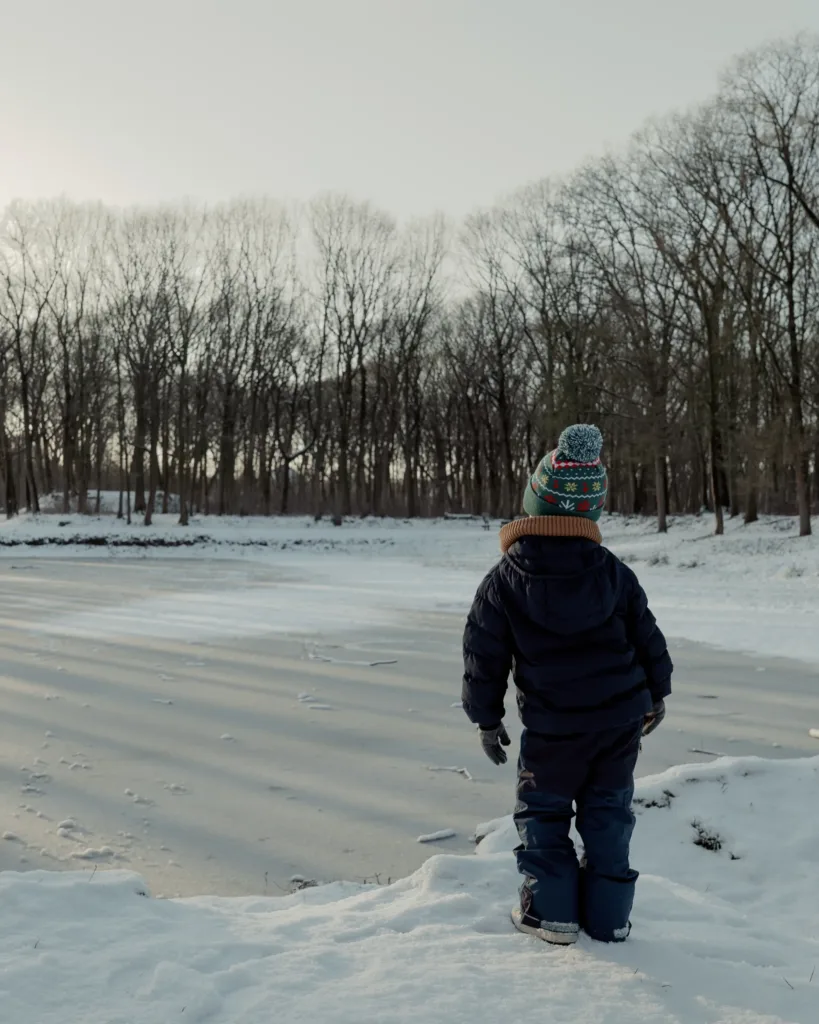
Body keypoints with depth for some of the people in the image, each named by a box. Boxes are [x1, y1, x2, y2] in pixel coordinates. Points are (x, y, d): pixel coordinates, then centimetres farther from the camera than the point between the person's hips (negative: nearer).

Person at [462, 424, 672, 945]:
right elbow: (647, 637, 7)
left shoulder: (506, 579, -9)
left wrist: (487, 718, 6)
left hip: (553, 726, -3)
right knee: (608, 810, 15)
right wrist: (657, 692, 22)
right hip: (622, 716, 3)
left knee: (543, 810, 15)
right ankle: (608, 915, 21)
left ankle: (551, 910, 15)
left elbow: (485, 654, -5)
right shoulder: (614, 572, -1)